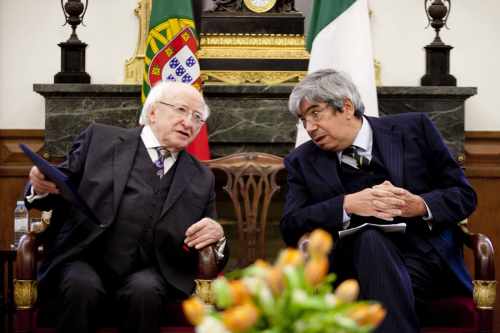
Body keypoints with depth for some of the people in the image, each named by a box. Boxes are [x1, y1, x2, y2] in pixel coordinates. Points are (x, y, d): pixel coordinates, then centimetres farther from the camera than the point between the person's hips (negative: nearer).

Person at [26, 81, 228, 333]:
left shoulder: (201, 178, 16)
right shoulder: (99, 139, 10)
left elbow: (211, 255, 18)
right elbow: (61, 189, 10)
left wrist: (215, 235, -6)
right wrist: (43, 186, -13)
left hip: (147, 274, 1)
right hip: (83, 262, -1)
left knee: (145, 291, -32)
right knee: (82, 287, -33)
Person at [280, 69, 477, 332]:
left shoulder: (413, 129, 8)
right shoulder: (303, 161, 11)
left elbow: (464, 195, 9)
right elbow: (290, 228, -1)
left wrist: (421, 206, -12)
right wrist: (348, 205, -16)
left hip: (424, 261, -1)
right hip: (356, 265, 1)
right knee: (369, 236, -32)